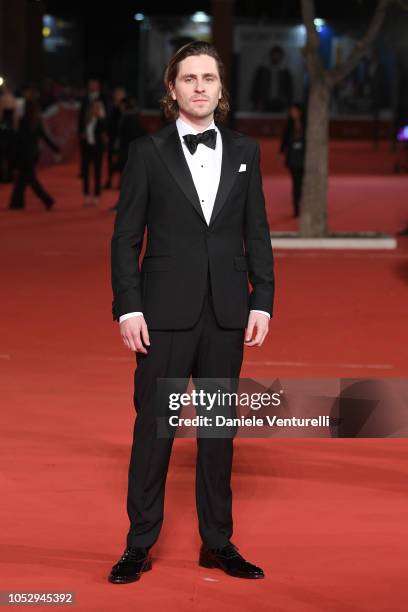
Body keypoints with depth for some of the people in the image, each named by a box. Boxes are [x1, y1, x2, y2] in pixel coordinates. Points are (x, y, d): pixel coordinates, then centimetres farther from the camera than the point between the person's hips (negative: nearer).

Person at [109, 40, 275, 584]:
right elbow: (126, 237, -1)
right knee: (153, 427, 2)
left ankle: (217, 543, 20)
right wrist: (128, 307, -8)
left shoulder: (245, 151, 7)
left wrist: (262, 302, 1)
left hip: (227, 313, 3)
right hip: (165, 311, -2)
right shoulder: (147, 152, 0)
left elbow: (257, 233, 8)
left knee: (219, 428, 10)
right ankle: (139, 545, 13)